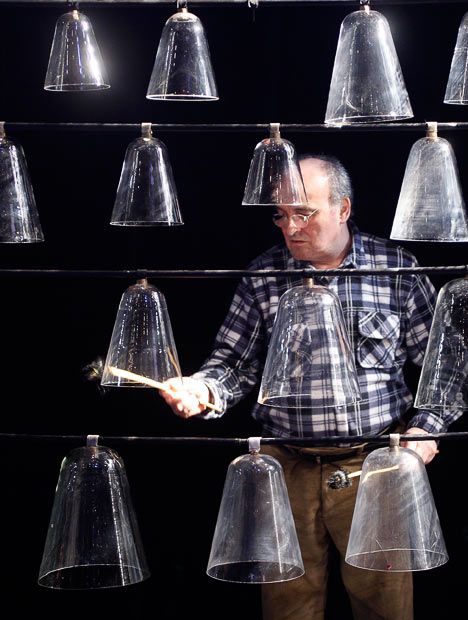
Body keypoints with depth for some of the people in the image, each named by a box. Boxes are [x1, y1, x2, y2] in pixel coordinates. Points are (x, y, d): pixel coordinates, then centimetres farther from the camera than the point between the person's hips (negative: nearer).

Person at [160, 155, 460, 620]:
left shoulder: (397, 269, 0)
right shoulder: (262, 277, 3)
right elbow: (234, 361, 5)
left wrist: (426, 427, -5)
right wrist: (202, 389, -15)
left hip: (375, 464, -1)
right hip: (289, 468, 1)